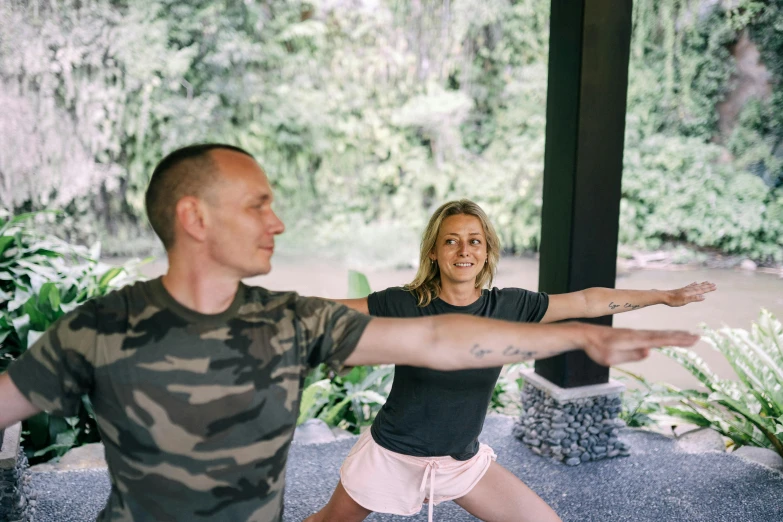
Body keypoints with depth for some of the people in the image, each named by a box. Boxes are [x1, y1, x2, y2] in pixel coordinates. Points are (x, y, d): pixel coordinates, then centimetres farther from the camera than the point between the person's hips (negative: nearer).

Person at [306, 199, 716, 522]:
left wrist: (665, 297, 5)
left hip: (463, 461, 3)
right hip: (391, 455, -2)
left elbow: (586, 301, -2)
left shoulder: (509, 306, -10)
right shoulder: (402, 305, -18)